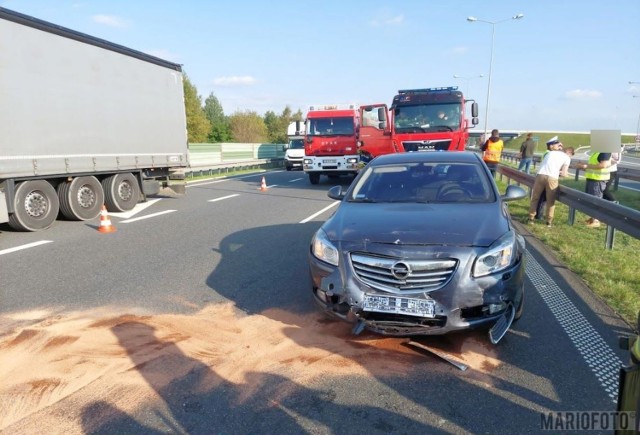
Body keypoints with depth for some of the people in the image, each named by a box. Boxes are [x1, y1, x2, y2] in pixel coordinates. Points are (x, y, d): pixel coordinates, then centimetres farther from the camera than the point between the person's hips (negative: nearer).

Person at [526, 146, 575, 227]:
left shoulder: (550, 152, 27)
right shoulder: (567, 158, 15)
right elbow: (564, 174, 6)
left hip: (540, 175, 3)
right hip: (552, 177, -3)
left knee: (535, 198, 12)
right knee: (551, 201, 10)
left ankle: (531, 218, 15)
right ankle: (549, 221, 15)